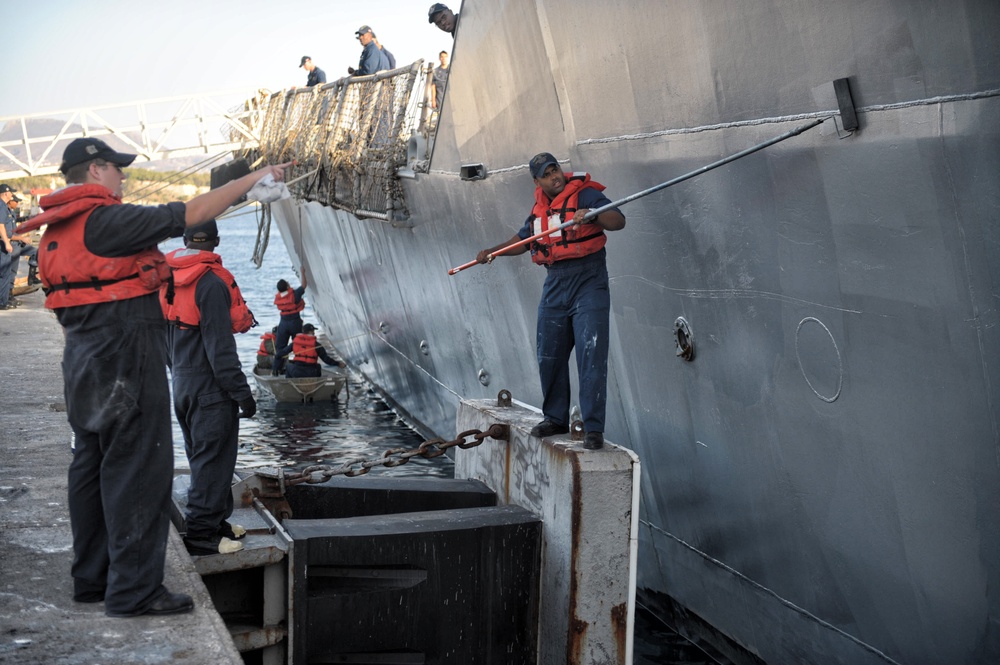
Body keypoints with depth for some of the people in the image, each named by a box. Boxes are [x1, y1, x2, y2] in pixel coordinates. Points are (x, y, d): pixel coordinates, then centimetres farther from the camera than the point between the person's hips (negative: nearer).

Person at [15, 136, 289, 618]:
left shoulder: (55, 232, 14)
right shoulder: (106, 219, -15)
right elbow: (191, 213, -16)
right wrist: (254, 178, -8)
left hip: (83, 361, 10)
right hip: (125, 358, -10)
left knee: (92, 466, 15)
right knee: (137, 469, -5)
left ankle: (92, 578, 25)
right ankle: (133, 590, -2)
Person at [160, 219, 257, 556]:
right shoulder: (211, 282, -19)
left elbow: (163, 332, 16)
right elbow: (220, 345, -21)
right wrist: (241, 390, -17)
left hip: (181, 382, 9)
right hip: (210, 386, -9)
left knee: (202, 455, 18)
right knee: (212, 458, -2)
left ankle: (214, 520, 28)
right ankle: (201, 532, 1)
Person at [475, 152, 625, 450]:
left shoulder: (584, 193, -7)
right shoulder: (539, 207, 13)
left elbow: (619, 221, -18)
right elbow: (522, 239, 29)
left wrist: (592, 215, -36)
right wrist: (493, 251, 16)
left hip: (588, 283, -6)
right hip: (555, 285, 7)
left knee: (591, 356, -11)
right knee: (549, 356, 11)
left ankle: (593, 428, -6)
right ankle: (555, 418, 26)